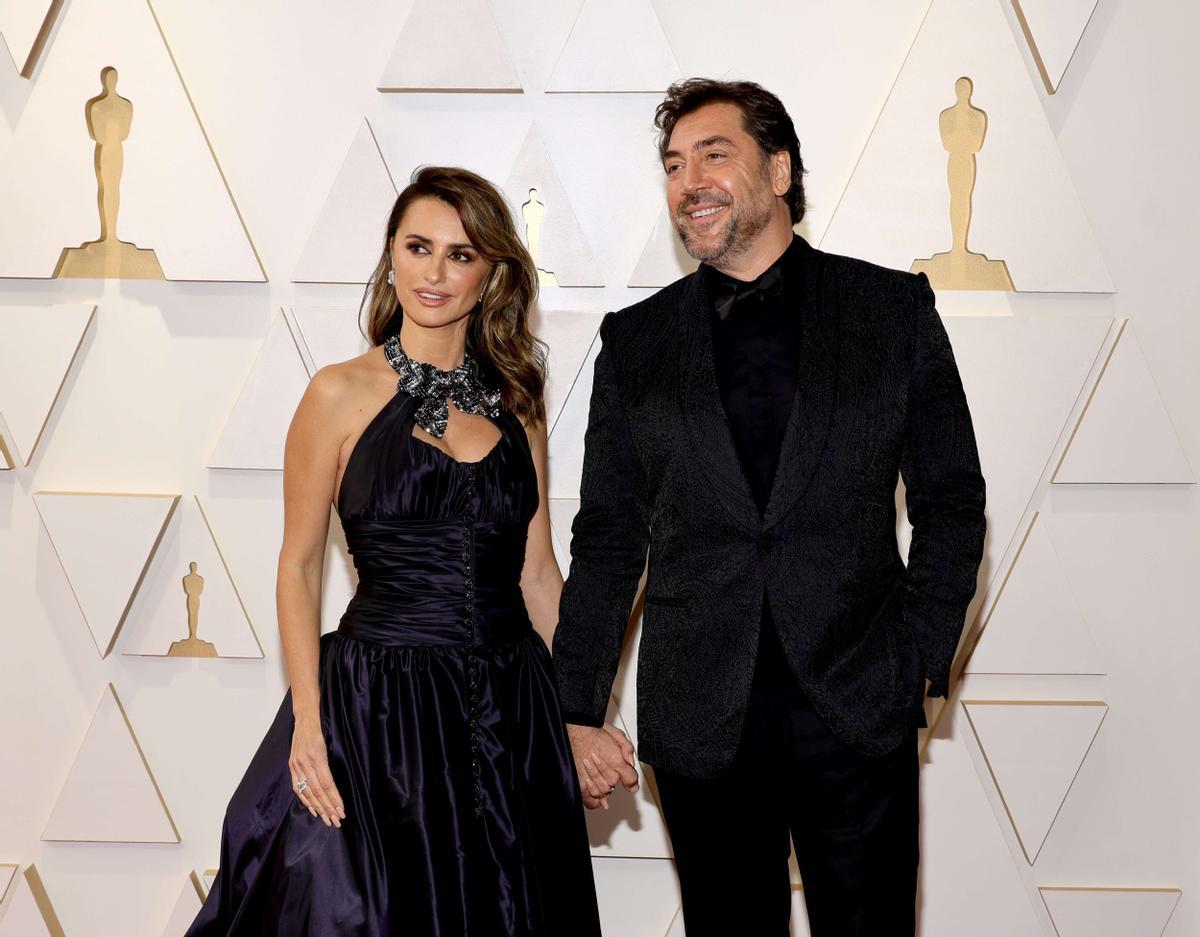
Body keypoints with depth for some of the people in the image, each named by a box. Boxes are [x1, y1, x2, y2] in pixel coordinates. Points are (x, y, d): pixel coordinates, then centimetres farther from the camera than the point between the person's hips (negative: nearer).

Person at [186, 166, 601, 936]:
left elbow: (537, 571, 11)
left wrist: (581, 711, 5)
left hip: (512, 709, 4)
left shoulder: (517, 405, 8)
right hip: (381, 701, -3)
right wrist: (309, 721, -12)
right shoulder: (342, 395, -2)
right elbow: (299, 565, -2)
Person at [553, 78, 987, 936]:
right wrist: (580, 712, 5)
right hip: (701, 728, 1)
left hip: (860, 717, -1)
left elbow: (952, 501, 5)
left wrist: (920, 663, -4)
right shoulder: (637, 342, 7)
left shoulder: (892, 308, 4)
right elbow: (607, 541, 8)